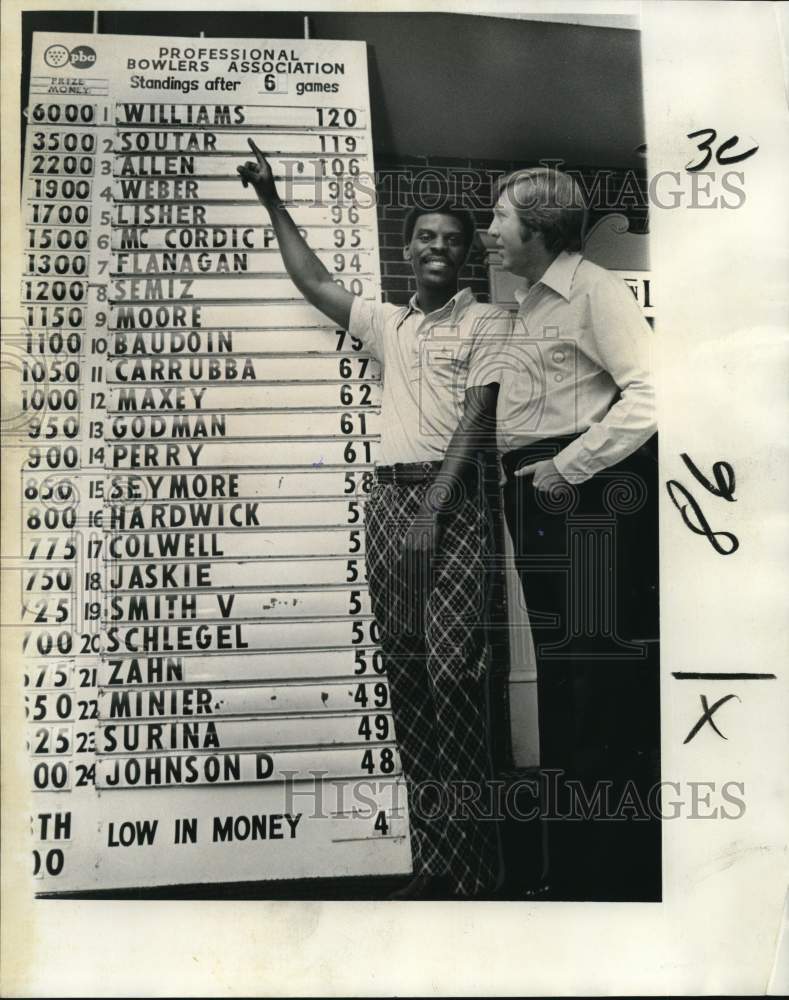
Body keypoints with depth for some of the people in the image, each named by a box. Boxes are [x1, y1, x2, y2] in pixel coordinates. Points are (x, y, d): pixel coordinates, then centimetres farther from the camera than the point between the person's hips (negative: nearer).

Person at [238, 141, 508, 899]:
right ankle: (430, 859, 11)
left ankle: (474, 864, -3)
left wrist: (433, 512, -13)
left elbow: (475, 420, -4)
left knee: (452, 671, -14)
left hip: (450, 502, -5)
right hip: (386, 499, 5)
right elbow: (314, 283, 28)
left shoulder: (483, 322, 6)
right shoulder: (387, 324, 22)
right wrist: (273, 203, 29)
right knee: (405, 675, 3)